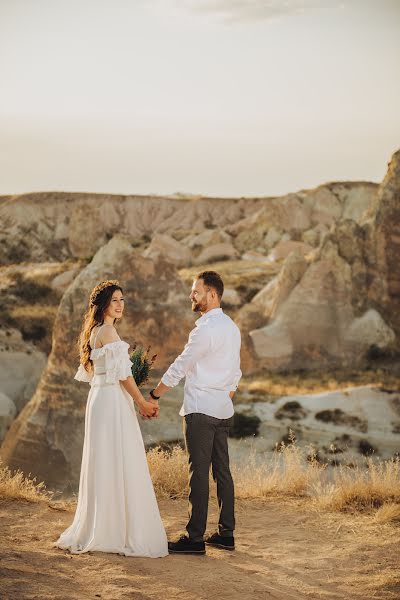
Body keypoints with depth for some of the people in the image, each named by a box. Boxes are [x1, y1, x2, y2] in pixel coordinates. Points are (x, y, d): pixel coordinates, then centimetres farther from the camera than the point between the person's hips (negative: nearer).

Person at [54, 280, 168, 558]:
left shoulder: (95, 331, 16)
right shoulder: (107, 331, -13)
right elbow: (121, 373, -15)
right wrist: (142, 402, -7)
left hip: (101, 400, 10)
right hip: (112, 402, -10)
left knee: (104, 467, 12)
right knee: (118, 466, -6)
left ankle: (98, 530, 17)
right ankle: (125, 534, -3)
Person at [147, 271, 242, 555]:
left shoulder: (206, 329, -15)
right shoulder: (231, 327, 14)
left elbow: (180, 367, -13)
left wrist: (153, 396, -5)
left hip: (201, 411, -9)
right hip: (223, 411, 9)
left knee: (199, 473, -6)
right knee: (222, 471, 11)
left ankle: (195, 538, -3)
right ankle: (226, 534, 16)